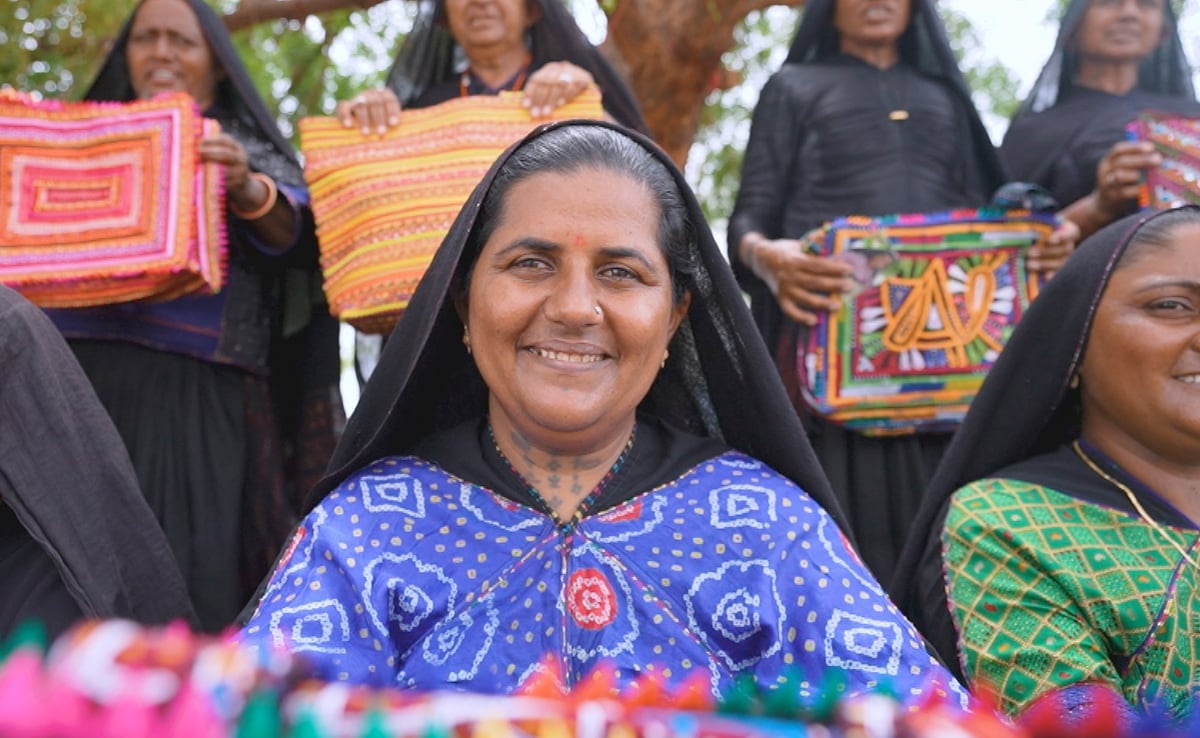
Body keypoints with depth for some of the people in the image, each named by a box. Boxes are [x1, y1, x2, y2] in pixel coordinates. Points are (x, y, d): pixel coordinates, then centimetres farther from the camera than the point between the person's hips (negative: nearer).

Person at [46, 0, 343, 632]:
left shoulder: (248, 148, 14)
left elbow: (298, 235, -3)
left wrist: (247, 190, -24)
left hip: (194, 391, -2)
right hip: (73, 373, 3)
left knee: (185, 582, -10)